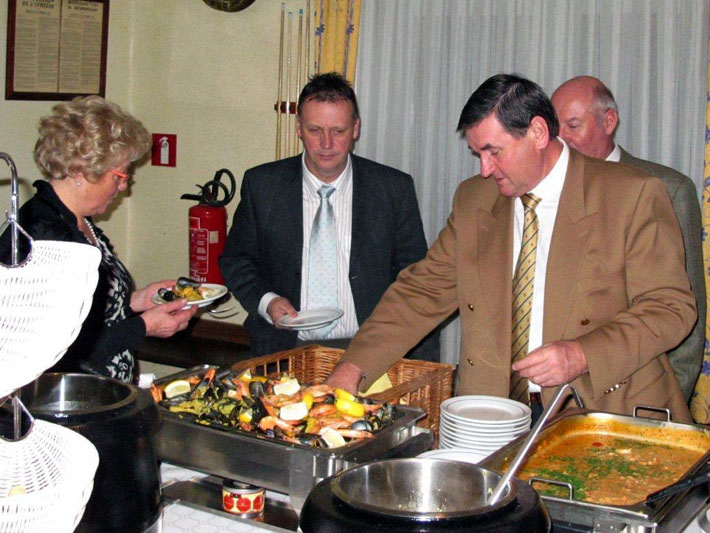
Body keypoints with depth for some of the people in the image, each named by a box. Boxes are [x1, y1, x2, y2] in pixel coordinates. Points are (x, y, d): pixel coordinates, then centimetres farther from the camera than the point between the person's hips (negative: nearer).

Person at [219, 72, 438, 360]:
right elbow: (236, 259, 16)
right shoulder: (262, 185, 5)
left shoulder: (394, 189, 4)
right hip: (285, 351, 0)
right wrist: (266, 301, -5)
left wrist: (424, 371, 0)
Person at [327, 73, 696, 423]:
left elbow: (672, 307, -3)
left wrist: (583, 355, -18)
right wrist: (352, 369, -1)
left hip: (605, 413, -3)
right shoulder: (472, 200, 11)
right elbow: (422, 292, 11)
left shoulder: (631, 195, -3)